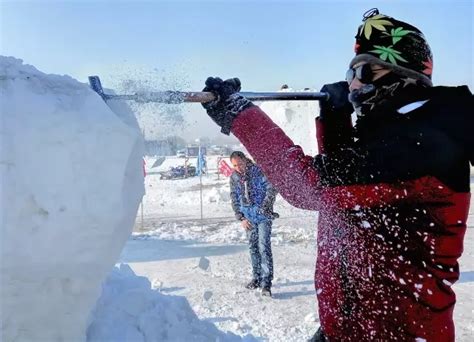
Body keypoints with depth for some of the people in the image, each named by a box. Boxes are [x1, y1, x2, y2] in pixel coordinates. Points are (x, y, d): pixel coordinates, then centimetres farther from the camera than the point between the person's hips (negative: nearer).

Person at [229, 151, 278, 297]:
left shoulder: (258, 171, -7)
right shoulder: (234, 177, 6)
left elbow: (271, 189, -10)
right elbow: (235, 200, 9)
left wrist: (265, 206, -22)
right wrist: (241, 218, 0)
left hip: (263, 215, -4)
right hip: (248, 217, 5)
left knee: (264, 246, -12)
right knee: (253, 247, 9)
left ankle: (266, 282, -11)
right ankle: (257, 277, 21)